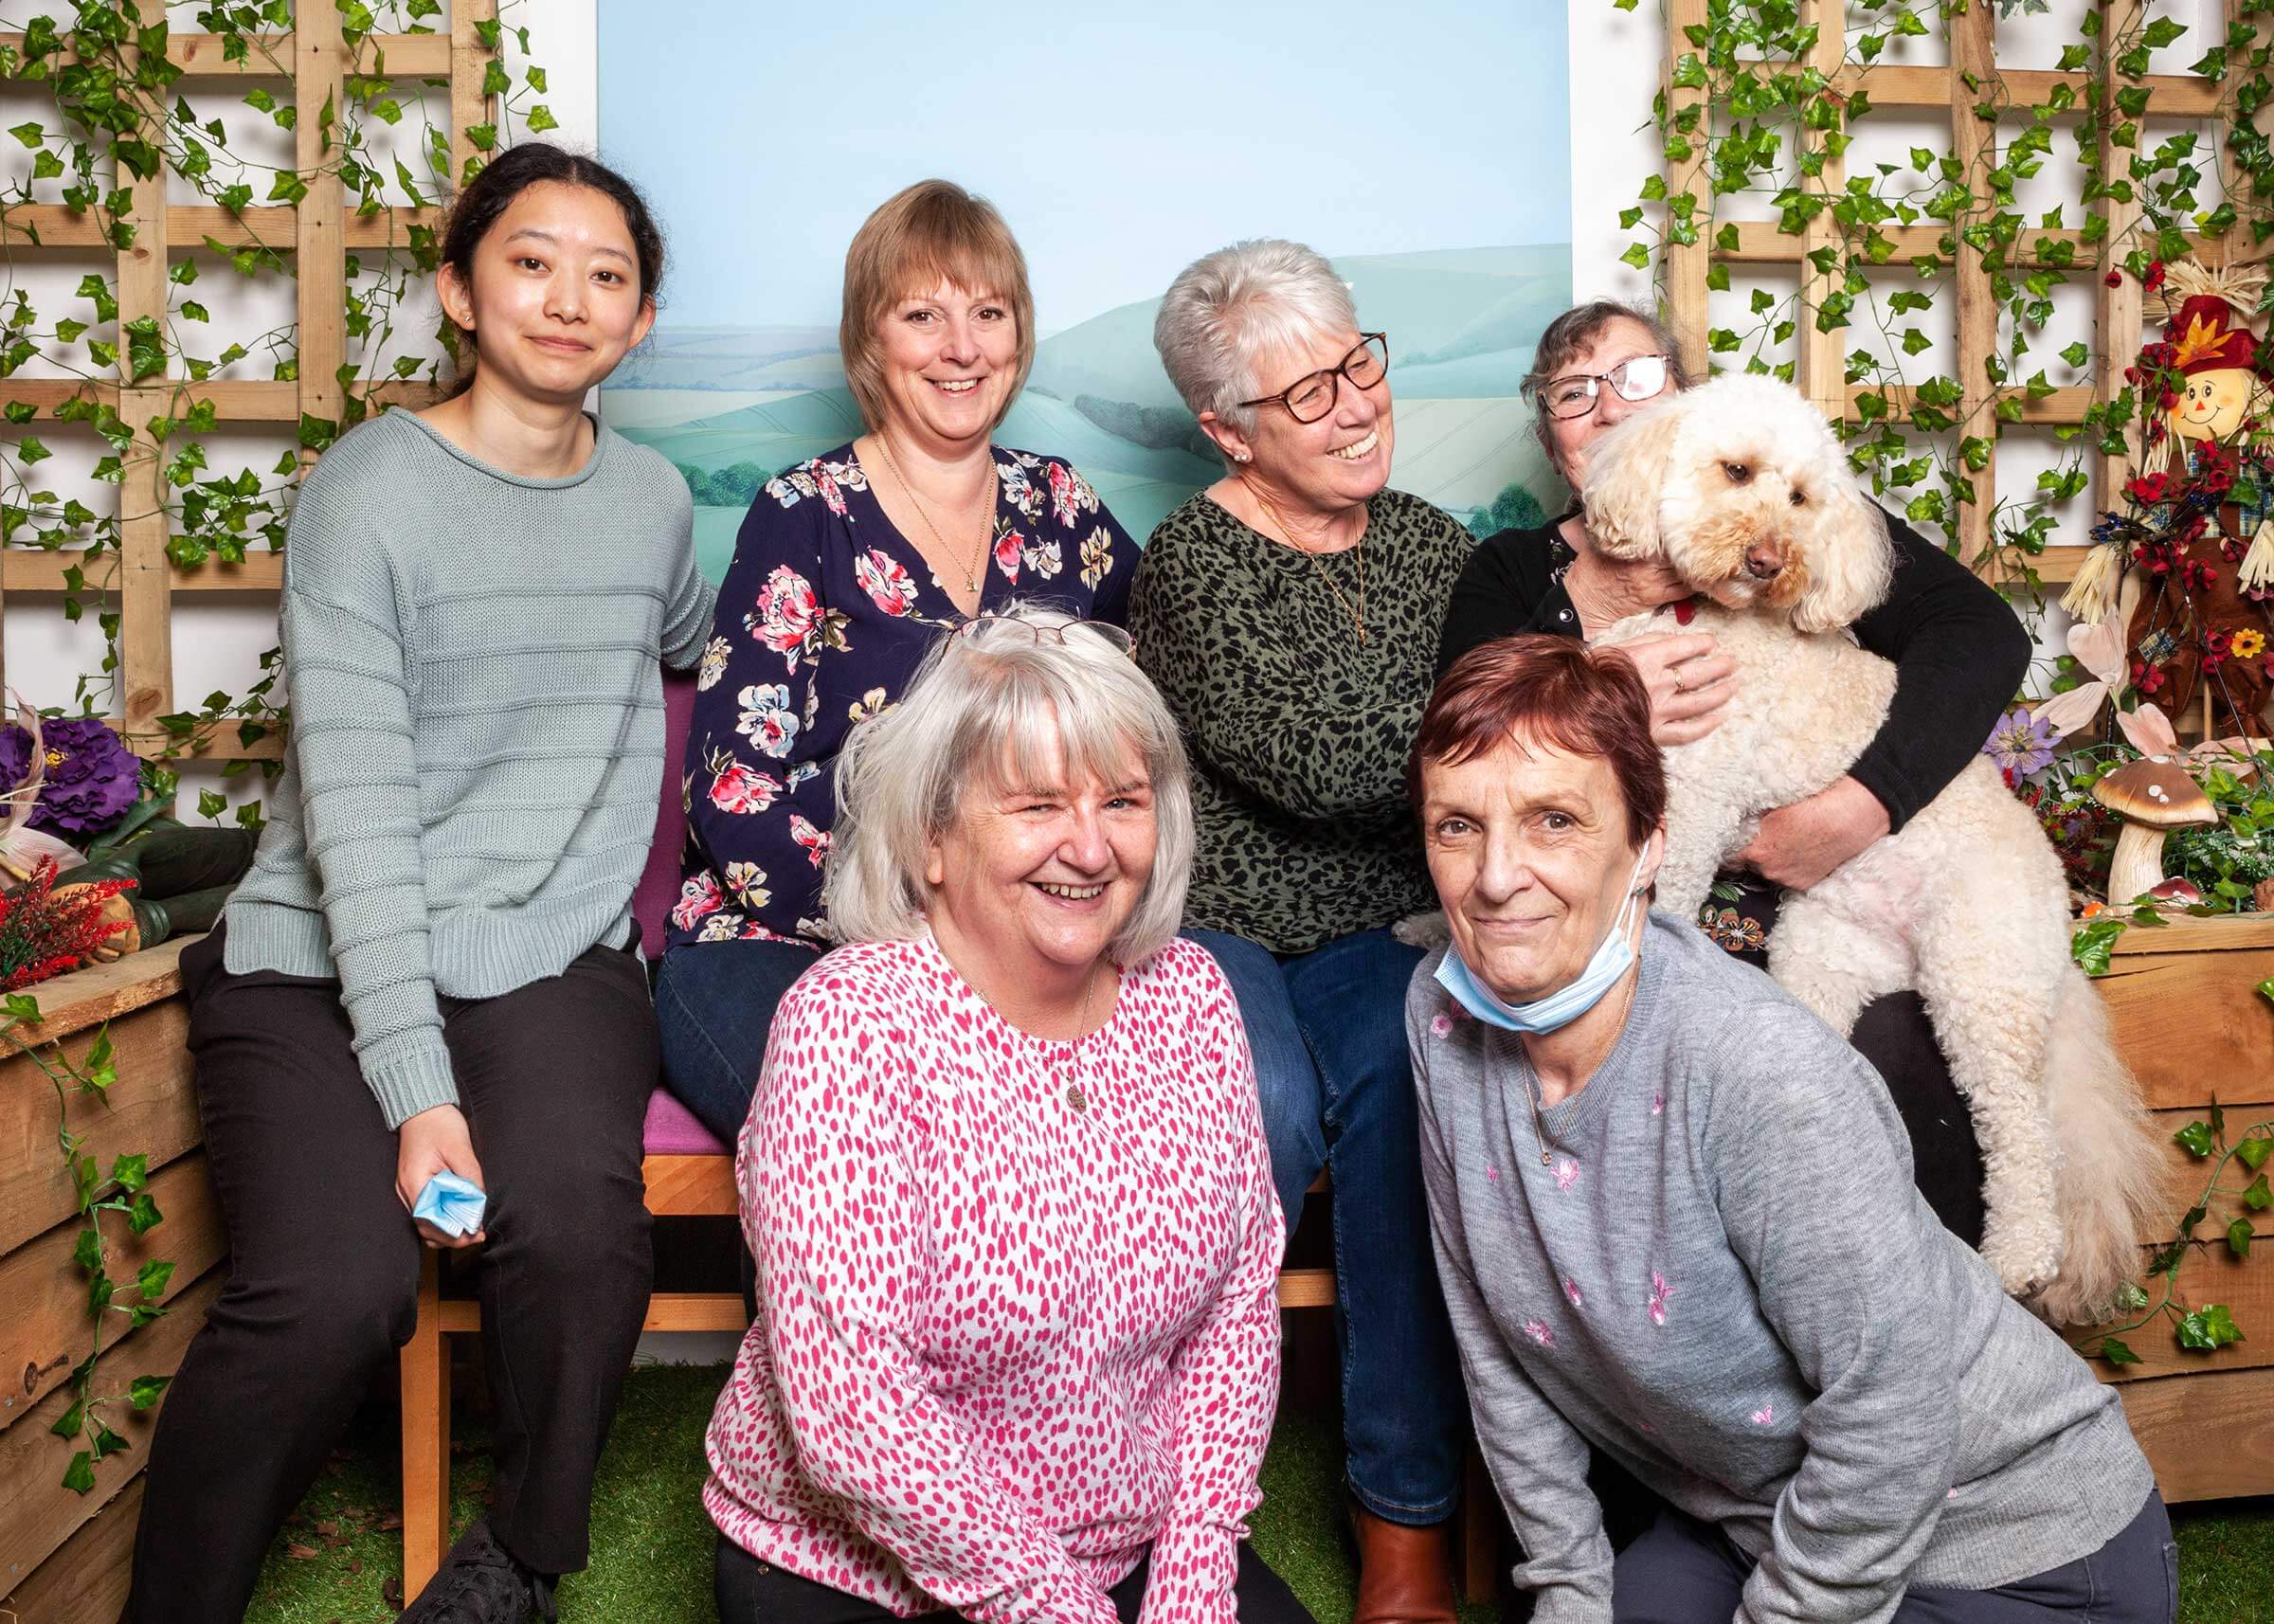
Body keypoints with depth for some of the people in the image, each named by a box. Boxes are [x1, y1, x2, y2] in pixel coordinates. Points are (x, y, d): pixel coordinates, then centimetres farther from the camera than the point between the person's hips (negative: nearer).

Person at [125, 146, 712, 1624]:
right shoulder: (370, 489, -5)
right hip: (322, 962, -3)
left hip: (550, 960, 3)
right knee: (333, 1296, -26)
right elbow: (357, 806, -13)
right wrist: (416, 1088, -20)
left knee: (577, 1222, -27)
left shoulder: (654, 497, 10)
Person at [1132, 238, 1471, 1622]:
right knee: (1271, 1104, -33)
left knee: (1413, 1074, -28)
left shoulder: (1432, 545, 10)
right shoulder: (1194, 562, -10)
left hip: (1366, 936, 4)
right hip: (1204, 930, -4)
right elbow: (1318, 760, -25)